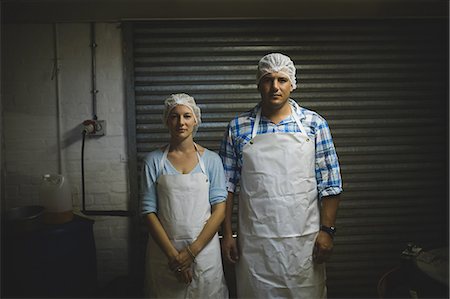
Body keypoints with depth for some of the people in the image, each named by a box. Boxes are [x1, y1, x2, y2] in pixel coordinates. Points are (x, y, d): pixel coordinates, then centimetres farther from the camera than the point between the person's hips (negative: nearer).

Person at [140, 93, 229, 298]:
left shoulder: (211, 160, -1)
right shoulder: (154, 161, -1)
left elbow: (219, 209, -4)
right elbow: (149, 211, -4)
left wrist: (192, 251, -11)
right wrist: (173, 254, -10)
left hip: (204, 249, 0)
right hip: (163, 250, 0)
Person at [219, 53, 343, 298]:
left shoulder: (314, 124, -1)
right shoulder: (238, 128, 1)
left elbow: (330, 183, 0)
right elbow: (227, 184, 2)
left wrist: (327, 230, -5)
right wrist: (227, 234, 1)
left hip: (303, 239, 0)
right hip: (254, 241, 0)